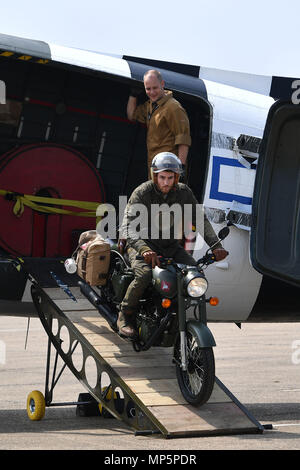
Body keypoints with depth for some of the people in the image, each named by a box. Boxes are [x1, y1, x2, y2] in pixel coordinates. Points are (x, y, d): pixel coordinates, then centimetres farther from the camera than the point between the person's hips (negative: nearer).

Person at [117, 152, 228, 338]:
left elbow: (200, 219, -2)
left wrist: (216, 245, -18)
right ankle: (125, 317, -14)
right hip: (142, 243, -5)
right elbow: (129, 227, -27)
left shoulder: (184, 192, -3)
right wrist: (144, 250, -45)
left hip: (170, 244, 5)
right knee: (144, 275, -33)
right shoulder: (141, 193, -17)